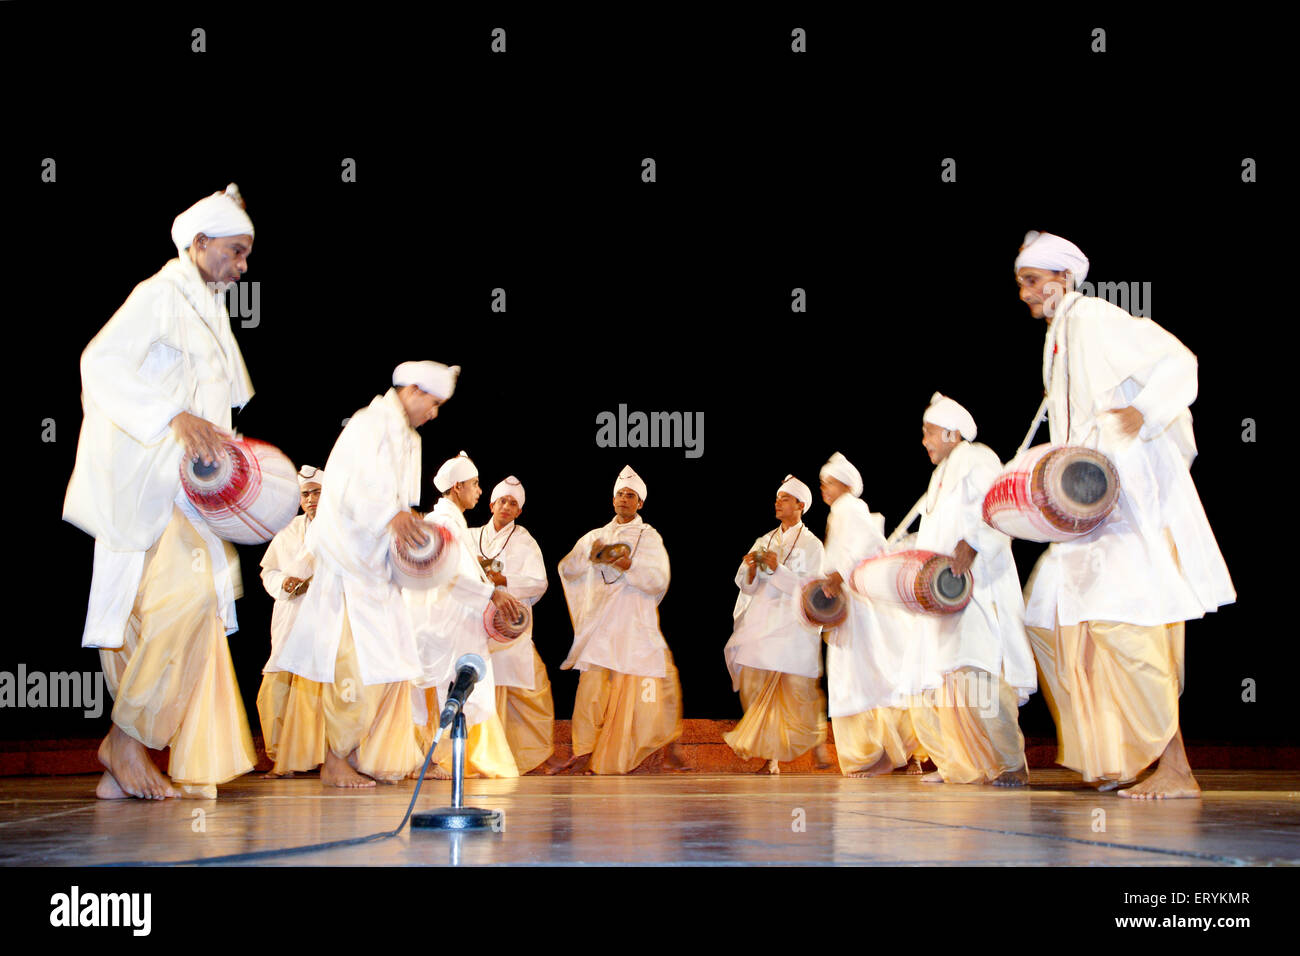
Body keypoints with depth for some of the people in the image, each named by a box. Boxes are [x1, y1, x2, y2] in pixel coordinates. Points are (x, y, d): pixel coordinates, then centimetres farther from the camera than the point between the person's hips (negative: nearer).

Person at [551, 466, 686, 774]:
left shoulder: (649, 537, 9)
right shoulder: (595, 536, 17)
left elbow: (659, 581, -3)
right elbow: (567, 569, 8)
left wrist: (629, 567, -20)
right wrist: (589, 554, -11)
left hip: (637, 627, -1)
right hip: (601, 627, 1)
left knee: (663, 684, -7)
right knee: (592, 688, -8)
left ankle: (669, 752, 7)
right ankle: (583, 755, -3)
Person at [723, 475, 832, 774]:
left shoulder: (812, 545, 4)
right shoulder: (764, 541, 17)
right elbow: (747, 587, 12)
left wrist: (777, 569, -18)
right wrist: (751, 569, -9)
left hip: (794, 628, -4)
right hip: (761, 624, 4)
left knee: (799, 690, -8)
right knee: (757, 688, -6)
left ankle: (817, 743, 14)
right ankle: (770, 757, -3)